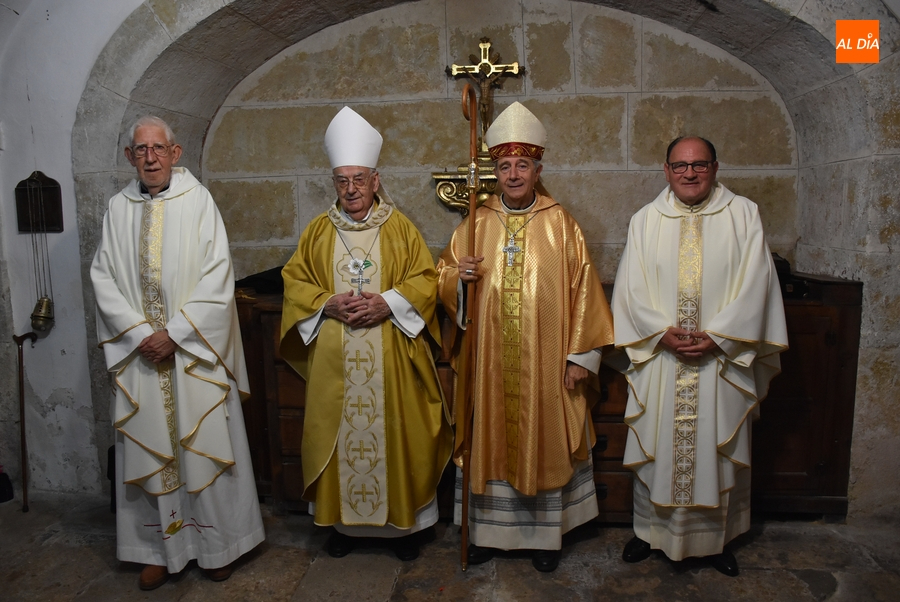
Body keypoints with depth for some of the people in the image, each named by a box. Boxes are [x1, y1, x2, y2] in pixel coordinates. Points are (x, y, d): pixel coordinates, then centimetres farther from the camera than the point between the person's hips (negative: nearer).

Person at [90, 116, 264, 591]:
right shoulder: (119, 208, 6)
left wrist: (176, 333, -14)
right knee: (149, 447, 9)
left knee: (206, 444, 5)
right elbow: (104, 278, 3)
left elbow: (217, 278, -10)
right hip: (140, 351, 3)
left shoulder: (198, 201, -4)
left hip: (195, 351, -3)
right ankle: (161, 548, 24)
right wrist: (140, 333, -9)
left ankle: (218, 543, 22)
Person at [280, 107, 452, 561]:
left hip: (391, 359, -1)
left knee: (395, 432, 4)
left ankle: (403, 519, 21)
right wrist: (329, 304, -12)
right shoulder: (319, 231, 9)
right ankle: (343, 519, 24)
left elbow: (425, 280, 0)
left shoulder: (400, 228, 3)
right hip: (334, 361, 2)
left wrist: (387, 303, -16)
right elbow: (295, 281, 7)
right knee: (338, 433, 7)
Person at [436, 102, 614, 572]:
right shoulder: (475, 223, 5)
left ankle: (544, 534, 27)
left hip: (545, 364, -1)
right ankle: (486, 530, 28)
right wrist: (457, 277, -15)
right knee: (488, 441, 10)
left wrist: (581, 356, -7)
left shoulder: (562, 226, -1)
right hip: (488, 363, 2)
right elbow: (443, 279, 9)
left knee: (543, 443, 9)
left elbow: (583, 291, -2)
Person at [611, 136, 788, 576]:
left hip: (721, 358, -1)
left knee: (718, 450, 9)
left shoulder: (743, 214, 2)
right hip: (658, 359, 1)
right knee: (654, 446, 9)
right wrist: (662, 331, -13)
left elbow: (754, 283, -5)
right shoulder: (645, 220, 6)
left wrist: (716, 336, -14)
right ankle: (650, 528, 28)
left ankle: (717, 537, 28)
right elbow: (631, 287, 0)